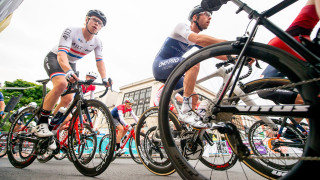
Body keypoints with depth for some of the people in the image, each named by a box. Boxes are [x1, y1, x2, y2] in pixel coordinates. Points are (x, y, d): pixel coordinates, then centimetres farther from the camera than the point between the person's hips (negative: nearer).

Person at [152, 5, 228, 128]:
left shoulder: (196, 42, 12)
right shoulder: (182, 26, -11)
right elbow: (198, 38, -32)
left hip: (171, 72, 9)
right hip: (160, 66, -8)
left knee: (194, 98, 1)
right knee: (194, 62, -32)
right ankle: (186, 111, -35)